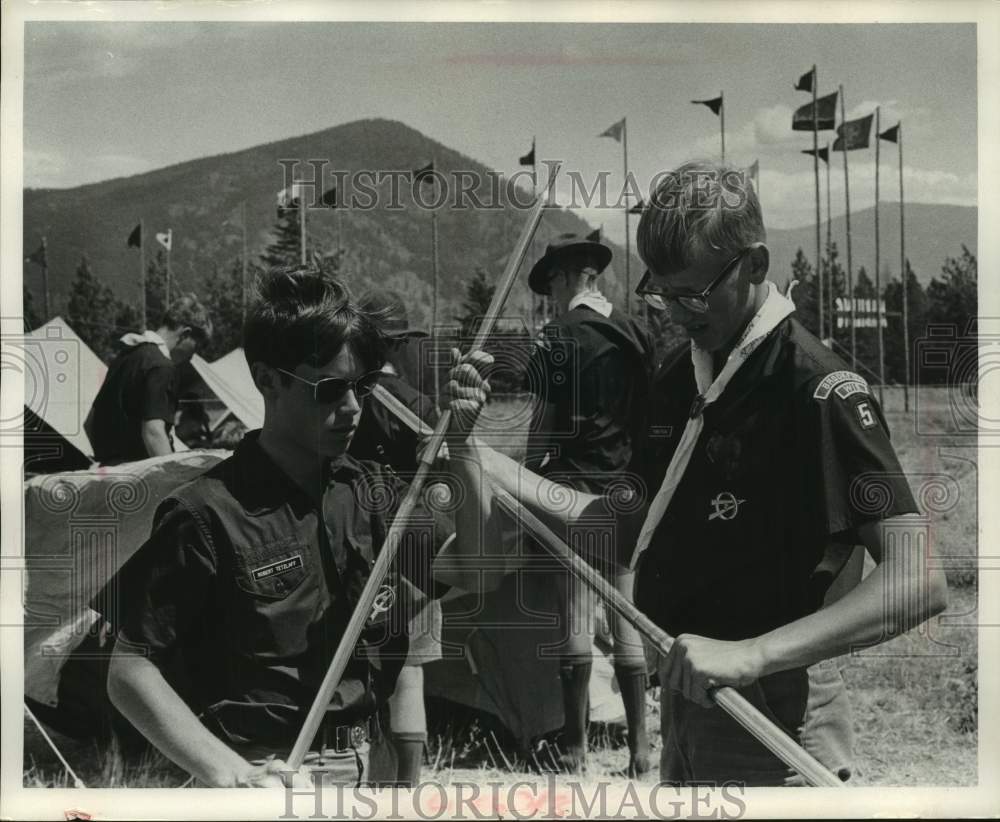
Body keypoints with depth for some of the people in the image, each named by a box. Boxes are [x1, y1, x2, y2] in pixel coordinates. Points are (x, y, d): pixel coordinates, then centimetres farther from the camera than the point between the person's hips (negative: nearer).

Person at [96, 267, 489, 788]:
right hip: (270, 776, -6)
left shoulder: (366, 491, 8)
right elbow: (129, 671, -8)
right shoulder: (209, 514, -10)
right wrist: (225, 771, -18)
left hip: (364, 765, 6)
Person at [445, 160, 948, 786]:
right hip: (683, 697, 8)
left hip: (773, 715, -8)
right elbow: (640, 524, 12)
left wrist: (752, 654, -33)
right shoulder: (677, 377, 7)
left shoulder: (820, 388, -18)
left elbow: (921, 582, -25)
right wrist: (475, 456, 5)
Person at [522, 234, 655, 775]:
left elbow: (544, 424, -8)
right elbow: (650, 416, 9)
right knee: (628, 617, 8)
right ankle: (639, 745, 13)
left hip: (572, 484, -4)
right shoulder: (637, 335, 7)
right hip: (627, 487, 4)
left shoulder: (558, 338, -7)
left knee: (575, 617, 2)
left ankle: (575, 747, 9)